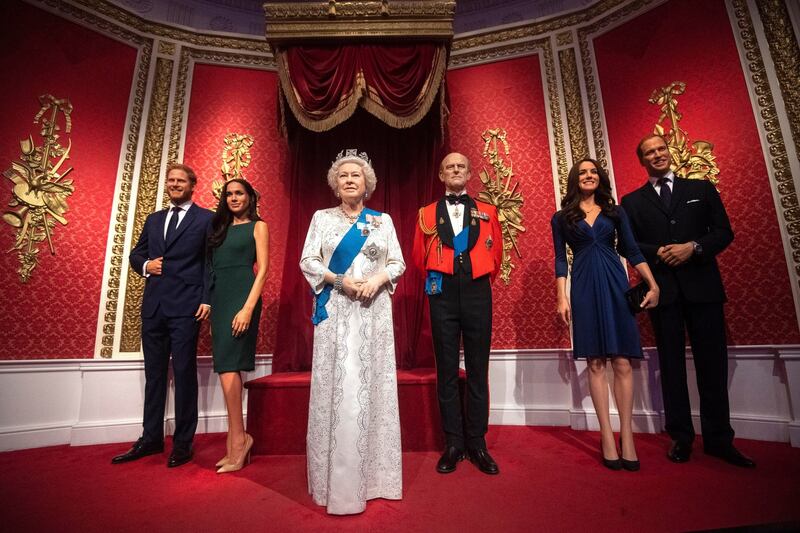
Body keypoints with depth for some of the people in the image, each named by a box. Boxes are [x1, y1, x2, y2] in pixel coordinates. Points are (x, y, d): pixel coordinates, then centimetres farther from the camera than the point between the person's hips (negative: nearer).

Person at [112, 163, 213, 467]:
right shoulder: (154, 220, 19)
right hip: (153, 306, 6)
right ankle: (151, 439, 26)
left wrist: (207, 300, -14)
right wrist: (145, 265, 1)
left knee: (184, 374, 1)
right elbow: (136, 254, 24)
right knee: (154, 374, 13)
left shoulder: (206, 219, 1)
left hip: (186, 307, -6)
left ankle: (183, 443, 13)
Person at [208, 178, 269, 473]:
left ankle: (238, 439, 0)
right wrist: (207, 304, 6)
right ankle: (236, 443, 14)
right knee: (228, 369, 6)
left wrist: (248, 308, -17)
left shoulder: (258, 226, 4)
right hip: (218, 299, 6)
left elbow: (263, 269, -6)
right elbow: (212, 267, 16)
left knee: (227, 367, -13)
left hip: (241, 297, -6)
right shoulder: (220, 227, 20)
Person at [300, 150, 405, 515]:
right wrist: (339, 281, -13)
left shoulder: (383, 220, 11)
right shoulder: (322, 218, 8)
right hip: (335, 311, -1)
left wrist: (378, 279, -12)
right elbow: (307, 261, 2)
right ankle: (338, 480, 12)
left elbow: (398, 262, 7)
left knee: (373, 385, 5)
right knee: (337, 387, -1)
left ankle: (374, 474, 19)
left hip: (374, 311, 1)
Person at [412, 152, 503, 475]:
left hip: (477, 293, 1)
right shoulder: (427, 214, 11)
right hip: (443, 295, 0)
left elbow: (496, 254, 15)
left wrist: (480, 280, 12)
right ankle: (453, 444, 16)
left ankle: (477, 443, 18)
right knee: (447, 370, 4)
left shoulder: (487, 212, 12)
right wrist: (436, 279, 11)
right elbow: (419, 257, 14)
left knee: (478, 370, 5)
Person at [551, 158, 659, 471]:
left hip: (615, 285, 1)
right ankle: (607, 435, 8)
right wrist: (562, 298, -3)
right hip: (584, 289, -1)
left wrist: (653, 285, 0)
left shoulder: (615, 213, 13)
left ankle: (626, 434, 8)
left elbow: (632, 252, 10)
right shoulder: (562, 218, 9)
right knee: (595, 363, 1)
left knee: (622, 362, -1)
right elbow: (560, 260, 5)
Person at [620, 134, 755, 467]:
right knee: (672, 365, 5)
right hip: (662, 288, 0)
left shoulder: (702, 189, 12)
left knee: (712, 363, 4)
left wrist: (694, 247, -11)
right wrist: (658, 252, -13)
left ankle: (719, 440, 17)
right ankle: (680, 438, 14)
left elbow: (724, 233, 6)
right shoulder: (632, 201, 10)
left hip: (702, 286, 1)